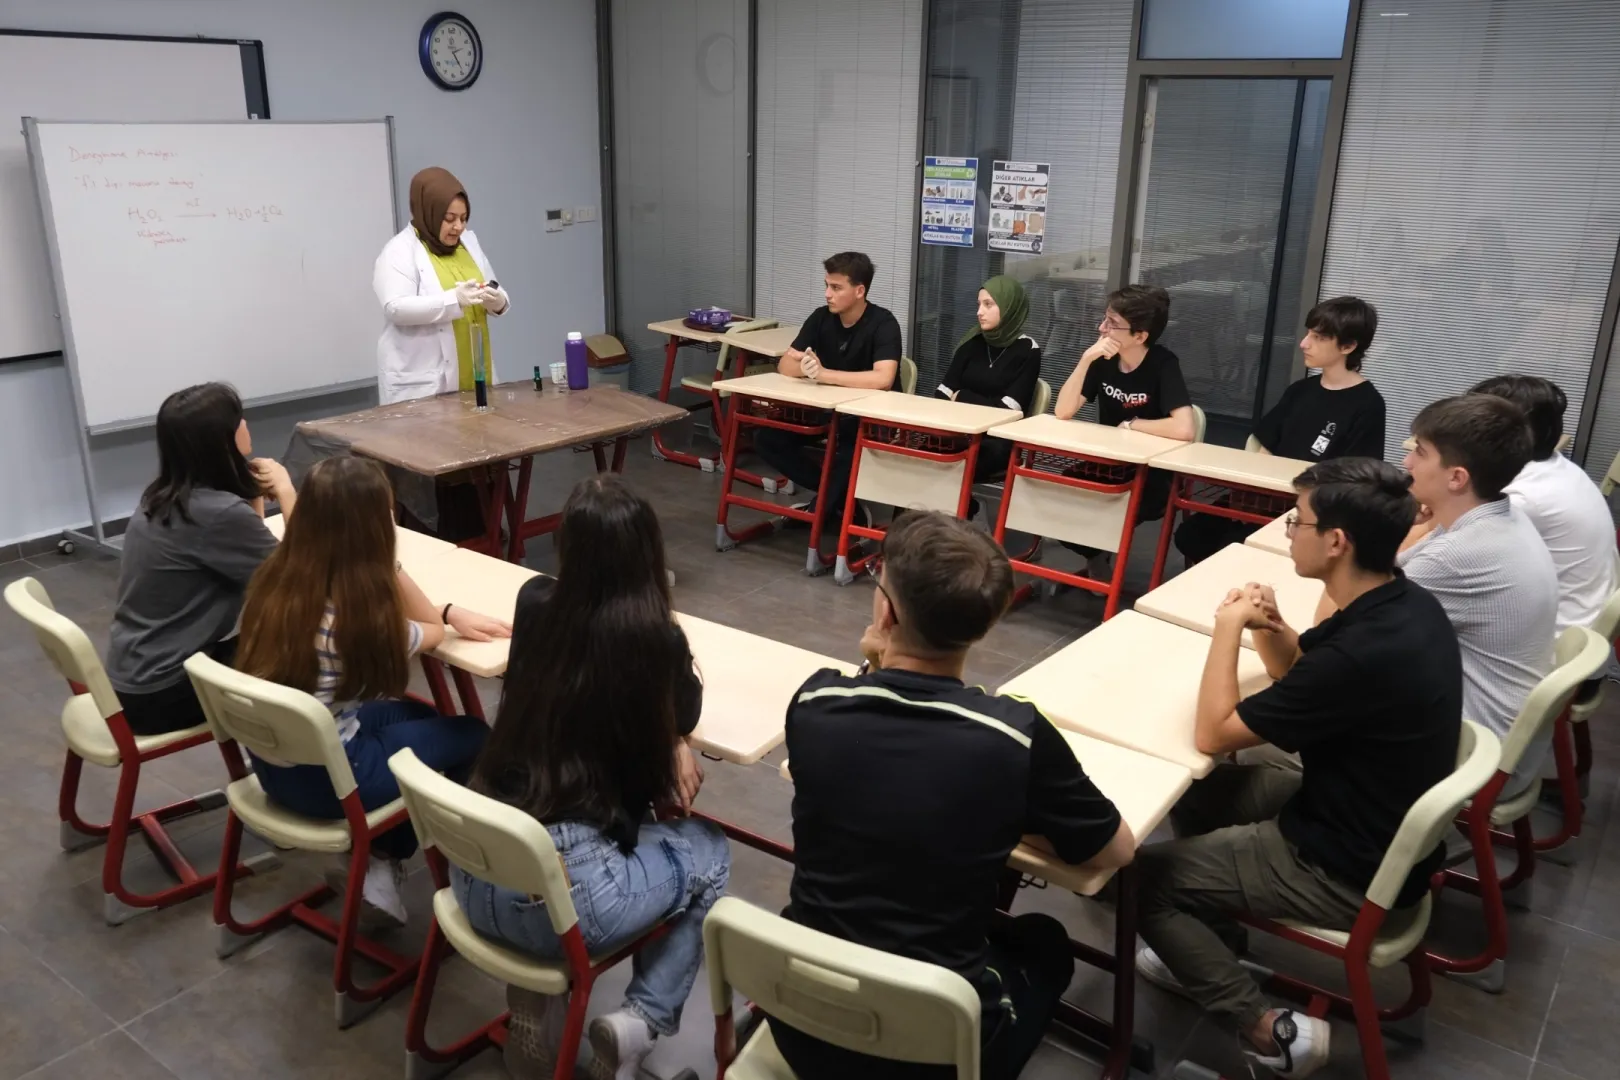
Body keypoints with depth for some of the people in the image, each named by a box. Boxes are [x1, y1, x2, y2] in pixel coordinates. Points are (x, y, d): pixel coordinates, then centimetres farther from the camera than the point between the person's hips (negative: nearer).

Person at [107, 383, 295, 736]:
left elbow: (247, 554, 12)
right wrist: (285, 490, -9)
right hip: (161, 693, -8)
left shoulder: (162, 497, 2)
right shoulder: (217, 512, -26)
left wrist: (256, 494, -2)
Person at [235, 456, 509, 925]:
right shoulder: (361, 615, -27)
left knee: (414, 713, 26)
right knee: (474, 735, 12)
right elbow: (431, 632, -4)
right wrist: (389, 566, -17)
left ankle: (374, 853, 24)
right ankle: (383, 861, 21)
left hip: (272, 764, 7)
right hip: (325, 779, -7)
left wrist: (451, 612, -4)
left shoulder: (276, 577, -6)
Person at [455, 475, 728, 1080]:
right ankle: (642, 1020, 10)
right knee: (708, 853, 21)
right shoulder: (655, 636, -12)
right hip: (560, 889, -5)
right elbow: (684, 715, 10)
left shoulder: (535, 604, 2)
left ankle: (535, 999, 22)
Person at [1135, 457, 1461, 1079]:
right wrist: (1272, 630, -8)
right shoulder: (1405, 605, -5)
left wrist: (1228, 628, -11)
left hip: (1351, 873, -9)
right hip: (1379, 828, 9)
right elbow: (1305, 679, 13)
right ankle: (1212, 952, 29)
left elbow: (1214, 735, -21)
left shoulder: (1365, 652, -33)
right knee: (1196, 793, 17)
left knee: (1142, 876, -2)